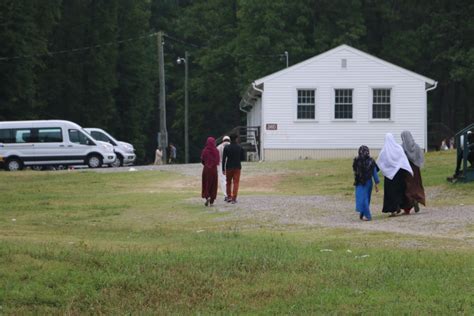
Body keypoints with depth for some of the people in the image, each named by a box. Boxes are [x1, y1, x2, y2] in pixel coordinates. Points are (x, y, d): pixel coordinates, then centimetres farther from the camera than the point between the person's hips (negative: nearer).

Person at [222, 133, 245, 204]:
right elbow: (243, 158, 3)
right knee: (236, 182, 1)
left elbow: (223, 159, -7)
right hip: (237, 167, 0)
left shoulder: (227, 148, -4)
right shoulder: (240, 147, -2)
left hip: (229, 167, 0)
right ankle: (234, 199, -6)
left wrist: (223, 169, -3)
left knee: (228, 182, 16)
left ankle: (229, 197, 16)